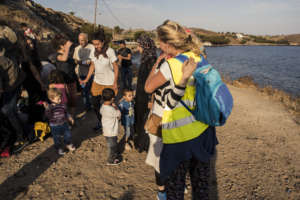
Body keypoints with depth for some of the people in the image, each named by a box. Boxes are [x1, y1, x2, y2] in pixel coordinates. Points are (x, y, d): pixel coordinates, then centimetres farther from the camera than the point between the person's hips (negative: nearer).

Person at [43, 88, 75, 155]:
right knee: (57, 138, 11)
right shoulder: (50, 107, -17)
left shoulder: (62, 105, -3)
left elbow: (66, 113, 12)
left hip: (64, 124, 4)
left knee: (68, 135, 13)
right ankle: (59, 148, 32)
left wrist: (70, 118, 5)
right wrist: (47, 109, -40)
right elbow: (48, 116, -28)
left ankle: (68, 144, 38)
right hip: (54, 126, -4)